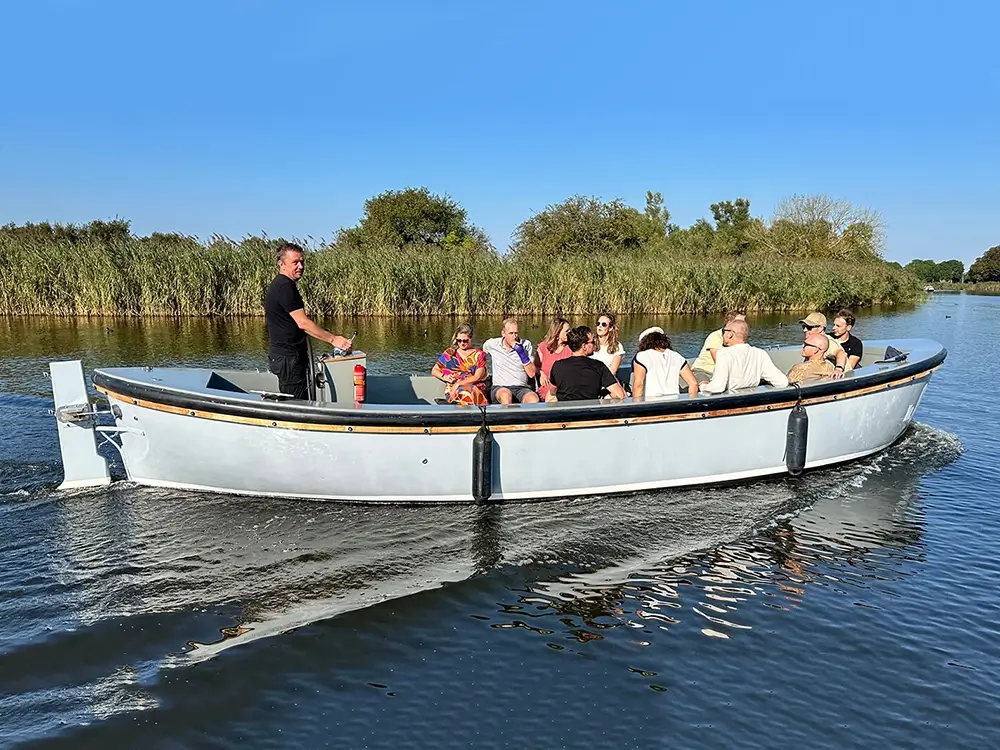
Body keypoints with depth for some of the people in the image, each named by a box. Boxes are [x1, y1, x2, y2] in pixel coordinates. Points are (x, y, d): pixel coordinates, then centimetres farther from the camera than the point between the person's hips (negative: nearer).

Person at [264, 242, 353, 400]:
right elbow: (303, 323, -22)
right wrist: (333, 339, -20)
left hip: (282, 356, 11)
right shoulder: (285, 287, -16)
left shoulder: (277, 285, 17)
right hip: (288, 359, -11)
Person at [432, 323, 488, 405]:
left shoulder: (479, 355, 13)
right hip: (452, 389, 0)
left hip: (476, 388, 0)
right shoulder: (450, 353, 17)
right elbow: (434, 371, 21)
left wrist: (459, 384, -11)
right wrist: (444, 376, -2)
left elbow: (477, 377, 1)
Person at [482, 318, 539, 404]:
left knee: (533, 399, -35)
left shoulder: (526, 345, 5)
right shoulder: (492, 344, 5)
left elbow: (532, 373, -1)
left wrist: (521, 352, -12)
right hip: (500, 387, -1)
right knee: (506, 395, -39)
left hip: (522, 388, 1)